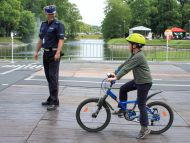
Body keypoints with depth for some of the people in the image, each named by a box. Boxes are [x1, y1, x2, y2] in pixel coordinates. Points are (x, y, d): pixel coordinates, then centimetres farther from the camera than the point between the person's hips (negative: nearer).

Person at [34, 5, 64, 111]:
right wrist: (37, 51, 16)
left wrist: (58, 53, -26)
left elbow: (61, 40, -15)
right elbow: (40, 39, 22)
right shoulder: (44, 25, 16)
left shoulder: (58, 25, -7)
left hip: (54, 54, -7)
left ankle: (54, 102, -8)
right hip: (46, 53, 7)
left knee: (53, 77, -10)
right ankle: (51, 99, 21)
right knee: (48, 77, 12)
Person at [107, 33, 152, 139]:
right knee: (123, 89, 12)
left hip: (144, 83, -10)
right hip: (138, 80, 10)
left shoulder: (138, 56, -25)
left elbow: (127, 68, -30)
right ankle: (122, 109, 26)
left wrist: (116, 78, -32)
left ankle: (145, 129, 7)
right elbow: (125, 64, 11)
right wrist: (115, 73, 8)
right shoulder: (135, 55, 7)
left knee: (141, 105, -3)